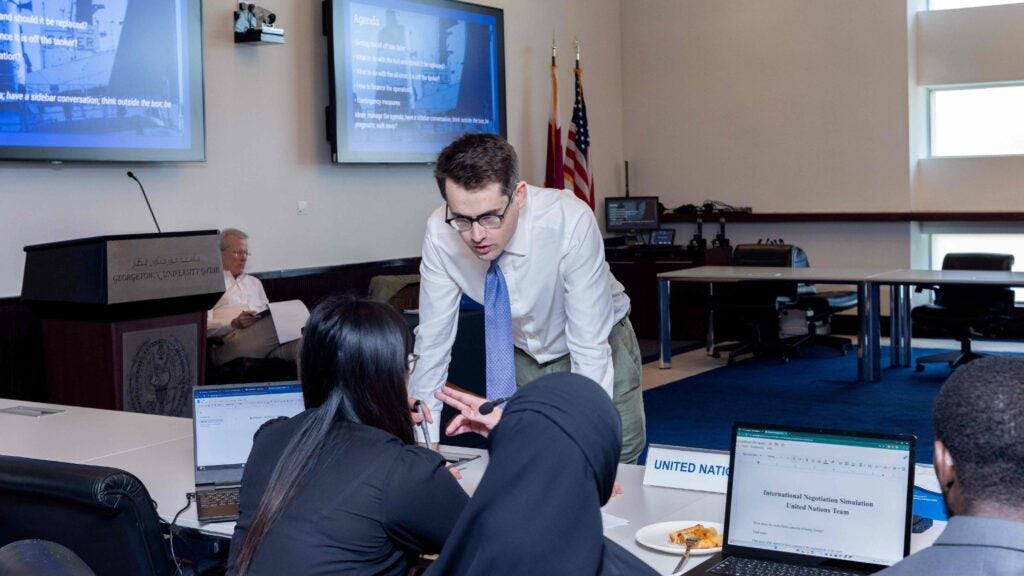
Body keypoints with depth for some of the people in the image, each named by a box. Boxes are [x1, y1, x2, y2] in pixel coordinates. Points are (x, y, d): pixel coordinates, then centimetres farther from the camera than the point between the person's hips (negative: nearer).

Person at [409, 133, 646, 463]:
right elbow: (432, 338, -17)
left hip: (599, 351, -2)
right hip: (523, 357, 3)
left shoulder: (570, 222, -35)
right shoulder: (440, 233, -26)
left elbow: (590, 349, -32)